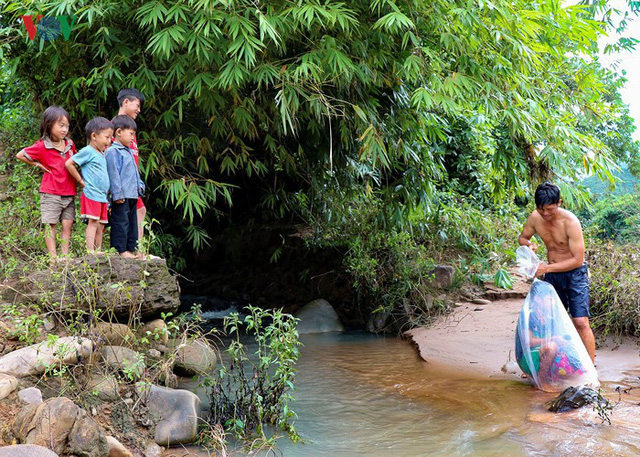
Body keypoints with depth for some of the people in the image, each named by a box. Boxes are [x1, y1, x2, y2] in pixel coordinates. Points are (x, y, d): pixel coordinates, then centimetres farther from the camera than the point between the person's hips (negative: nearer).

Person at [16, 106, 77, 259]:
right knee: (51, 226, 0)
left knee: (67, 225, 3)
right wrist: (38, 165, -2)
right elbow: (20, 155, 0)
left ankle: (65, 256, 8)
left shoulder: (70, 144, 7)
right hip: (51, 194, -4)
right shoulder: (42, 146, -7)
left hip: (69, 193, 5)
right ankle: (53, 257, 3)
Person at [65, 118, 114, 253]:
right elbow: (69, 164, -12)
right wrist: (81, 181, -8)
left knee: (101, 225, 8)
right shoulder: (88, 151, -7)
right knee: (93, 222, -14)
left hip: (103, 196, 8)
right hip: (91, 194, -8)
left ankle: (98, 251, 12)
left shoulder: (102, 154, 19)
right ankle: (90, 251, -17)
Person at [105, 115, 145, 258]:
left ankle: (131, 249, 20)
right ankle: (120, 250, -3)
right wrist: (117, 194, -20)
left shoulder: (129, 151, 20)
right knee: (121, 222, -7)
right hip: (121, 197, -10)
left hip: (132, 195, 10)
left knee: (132, 222, 13)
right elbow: (113, 174, -17)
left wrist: (140, 185, 19)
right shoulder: (112, 151, -11)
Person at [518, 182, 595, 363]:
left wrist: (547, 268, -26)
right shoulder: (534, 218, -8)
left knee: (581, 323, -13)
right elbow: (522, 237, 12)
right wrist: (528, 244, -12)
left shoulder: (570, 221, -24)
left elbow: (577, 259, -23)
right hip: (551, 274, 5)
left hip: (574, 274, -5)